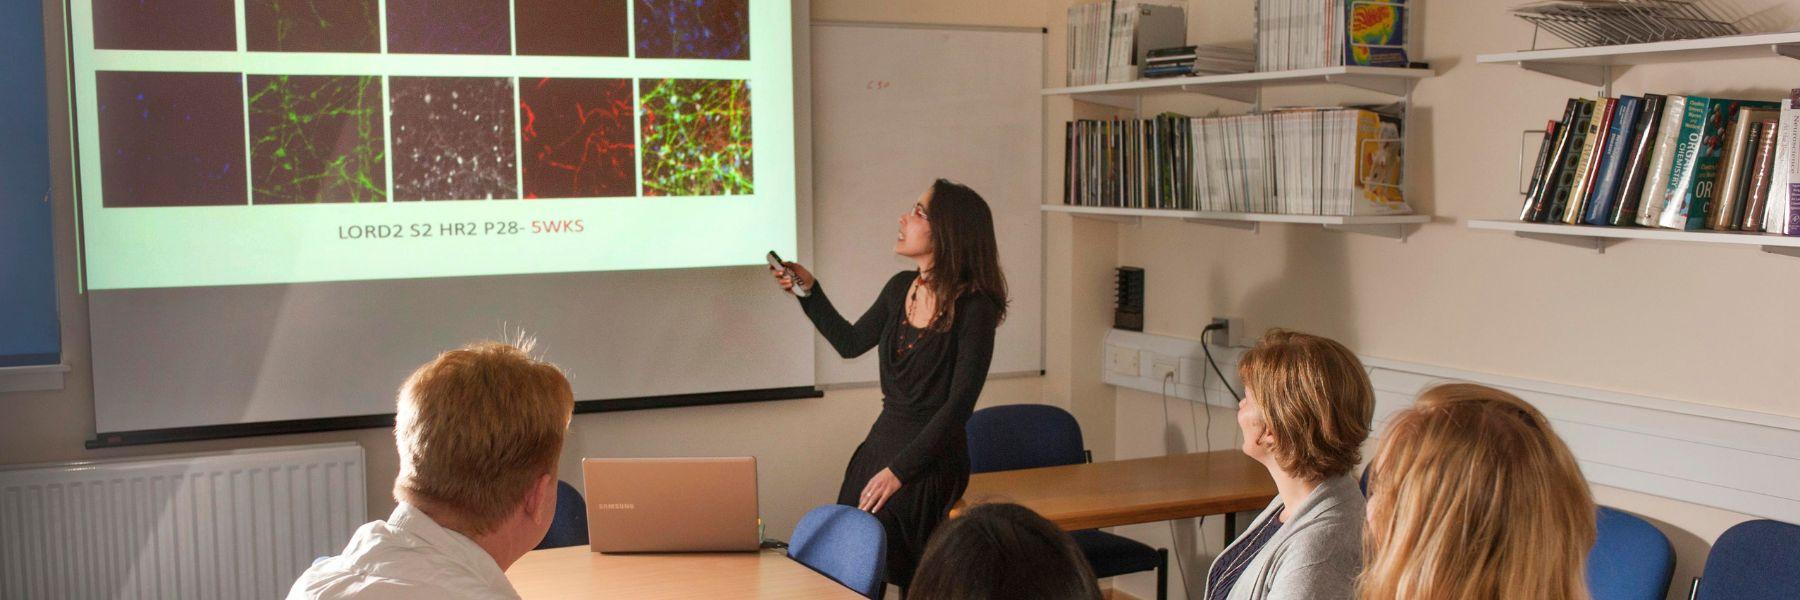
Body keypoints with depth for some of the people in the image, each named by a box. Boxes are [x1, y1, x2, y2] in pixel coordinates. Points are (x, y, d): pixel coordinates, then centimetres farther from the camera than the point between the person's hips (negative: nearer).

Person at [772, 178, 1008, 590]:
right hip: (880, 444, 7)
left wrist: (899, 470, -20)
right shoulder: (900, 289, 6)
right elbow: (850, 343, 22)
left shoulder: (974, 308, -15)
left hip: (931, 460, -7)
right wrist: (808, 289, 13)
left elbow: (959, 405, -18)